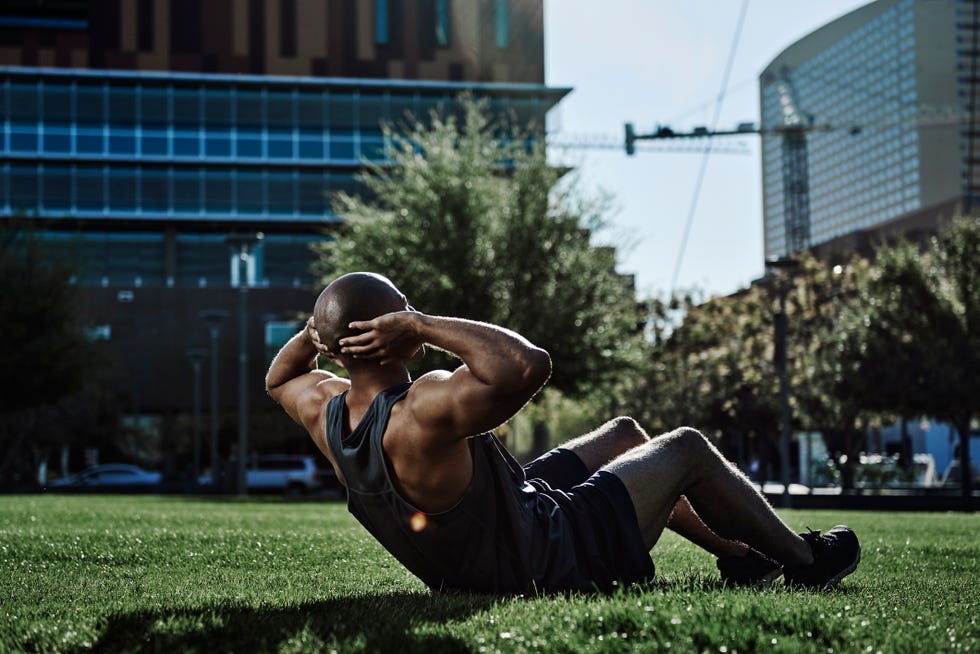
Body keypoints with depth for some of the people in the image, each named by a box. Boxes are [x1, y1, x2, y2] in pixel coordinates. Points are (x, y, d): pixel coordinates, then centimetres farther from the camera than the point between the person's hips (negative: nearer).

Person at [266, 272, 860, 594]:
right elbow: (528, 365, -48)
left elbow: (279, 377, 14)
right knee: (687, 449, 9)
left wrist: (318, 328, -7)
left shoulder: (325, 413, -10)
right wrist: (424, 326, -38)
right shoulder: (420, 414, -37)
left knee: (623, 434, 25)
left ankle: (739, 555, 40)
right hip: (559, 561, -9)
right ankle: (803, 559, 30)